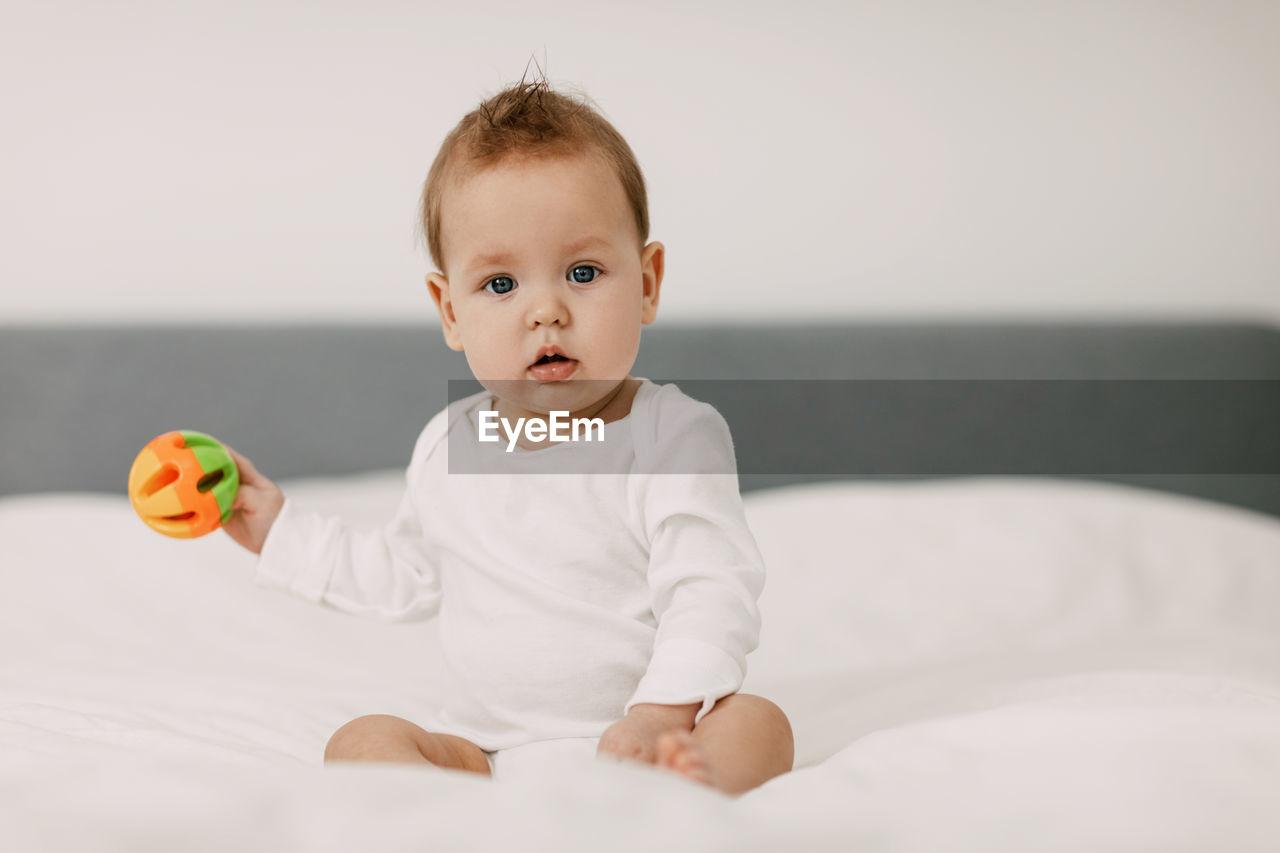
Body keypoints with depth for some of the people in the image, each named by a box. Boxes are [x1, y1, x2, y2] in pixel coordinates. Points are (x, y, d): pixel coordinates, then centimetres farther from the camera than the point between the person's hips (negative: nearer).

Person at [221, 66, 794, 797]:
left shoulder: (674, 437, -7)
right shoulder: (449, 448, 11)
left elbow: (711, 593, -16)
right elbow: (405, 577, 29)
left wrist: (661, 714, -31)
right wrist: (284, 531, 26)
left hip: (627, 742, -4)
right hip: (485, 754, 4)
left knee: (757, 725, -30)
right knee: (361, 741, -20)